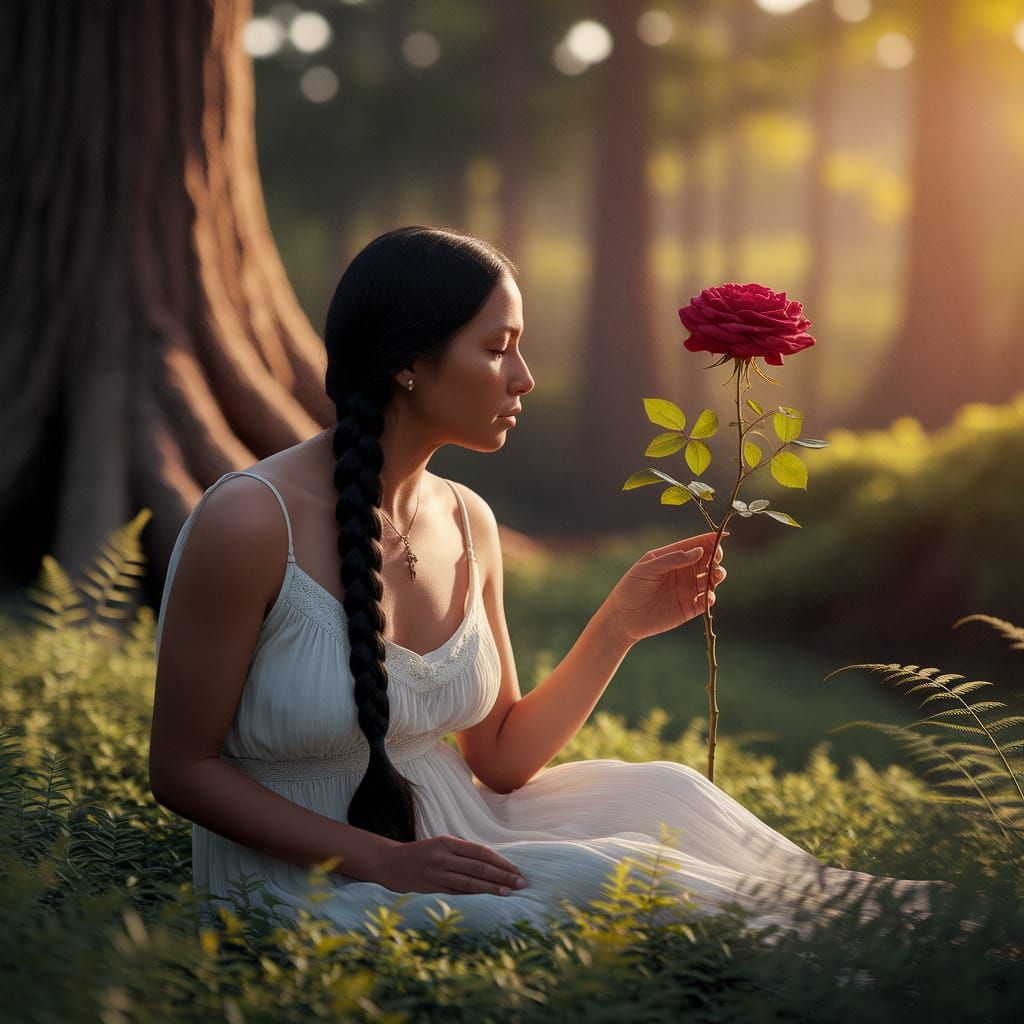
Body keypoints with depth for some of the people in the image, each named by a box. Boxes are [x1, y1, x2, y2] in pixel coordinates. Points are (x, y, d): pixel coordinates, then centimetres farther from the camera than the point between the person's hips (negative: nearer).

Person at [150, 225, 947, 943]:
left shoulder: (467, 524, 3)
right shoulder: (252, 521, -17)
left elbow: (501, 760, 7)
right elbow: (184, 769, -13)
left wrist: (622, 624, -4)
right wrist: (383, 861, -21)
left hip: (439, 843, 7)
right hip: (307, 887, -6)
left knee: (661, 794, -15)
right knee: (589, 878, -25)